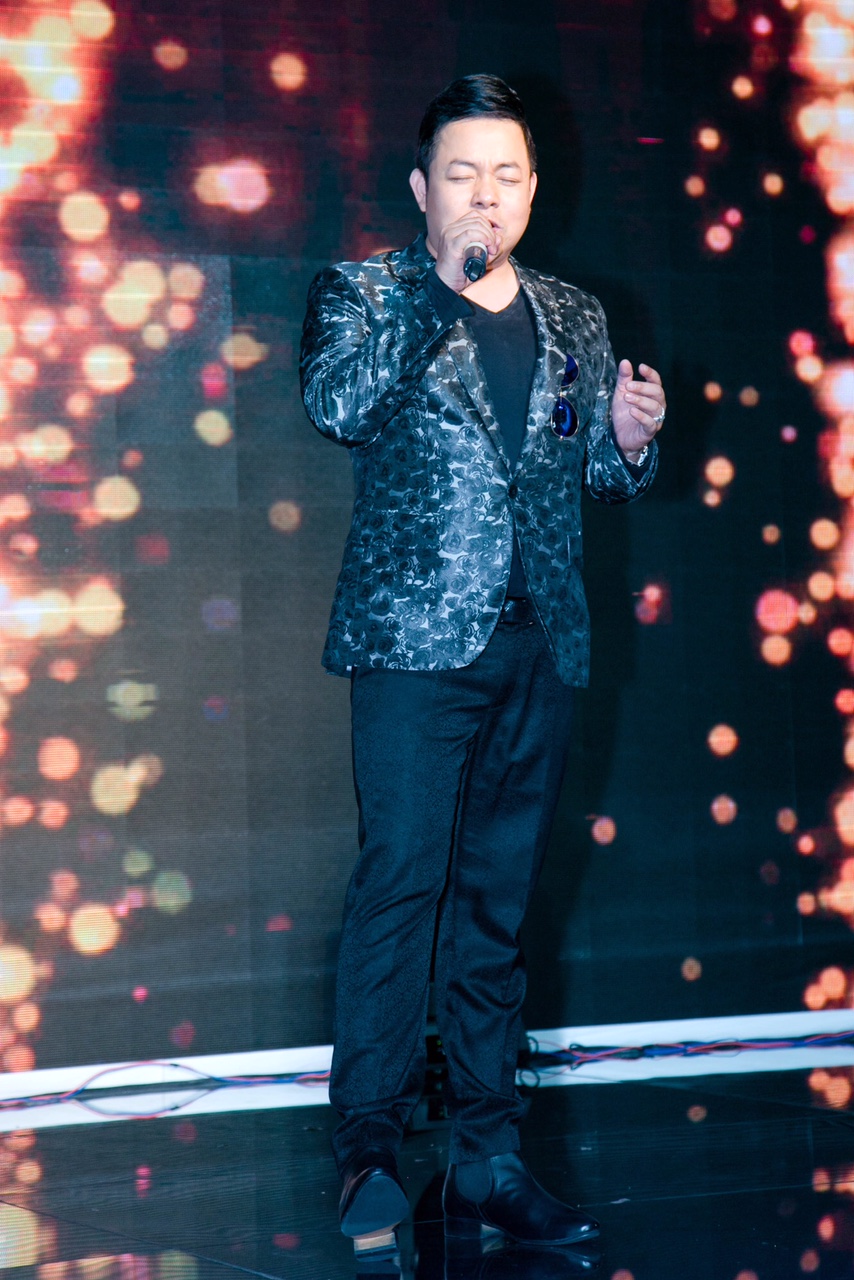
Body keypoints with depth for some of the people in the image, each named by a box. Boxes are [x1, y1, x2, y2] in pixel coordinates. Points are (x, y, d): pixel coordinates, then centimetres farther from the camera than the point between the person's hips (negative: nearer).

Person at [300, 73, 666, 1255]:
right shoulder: (363, 294, 3)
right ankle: (369, 1152, -5)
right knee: (401, 889, -10)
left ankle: (489, 1162, 13)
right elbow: (335, 406, -16)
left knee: (498, 906, 8)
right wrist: (442, 283, -16)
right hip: (417, 638, -4)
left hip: (541, 649, 4)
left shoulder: (576, 321, 15)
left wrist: (630, 440, -1)